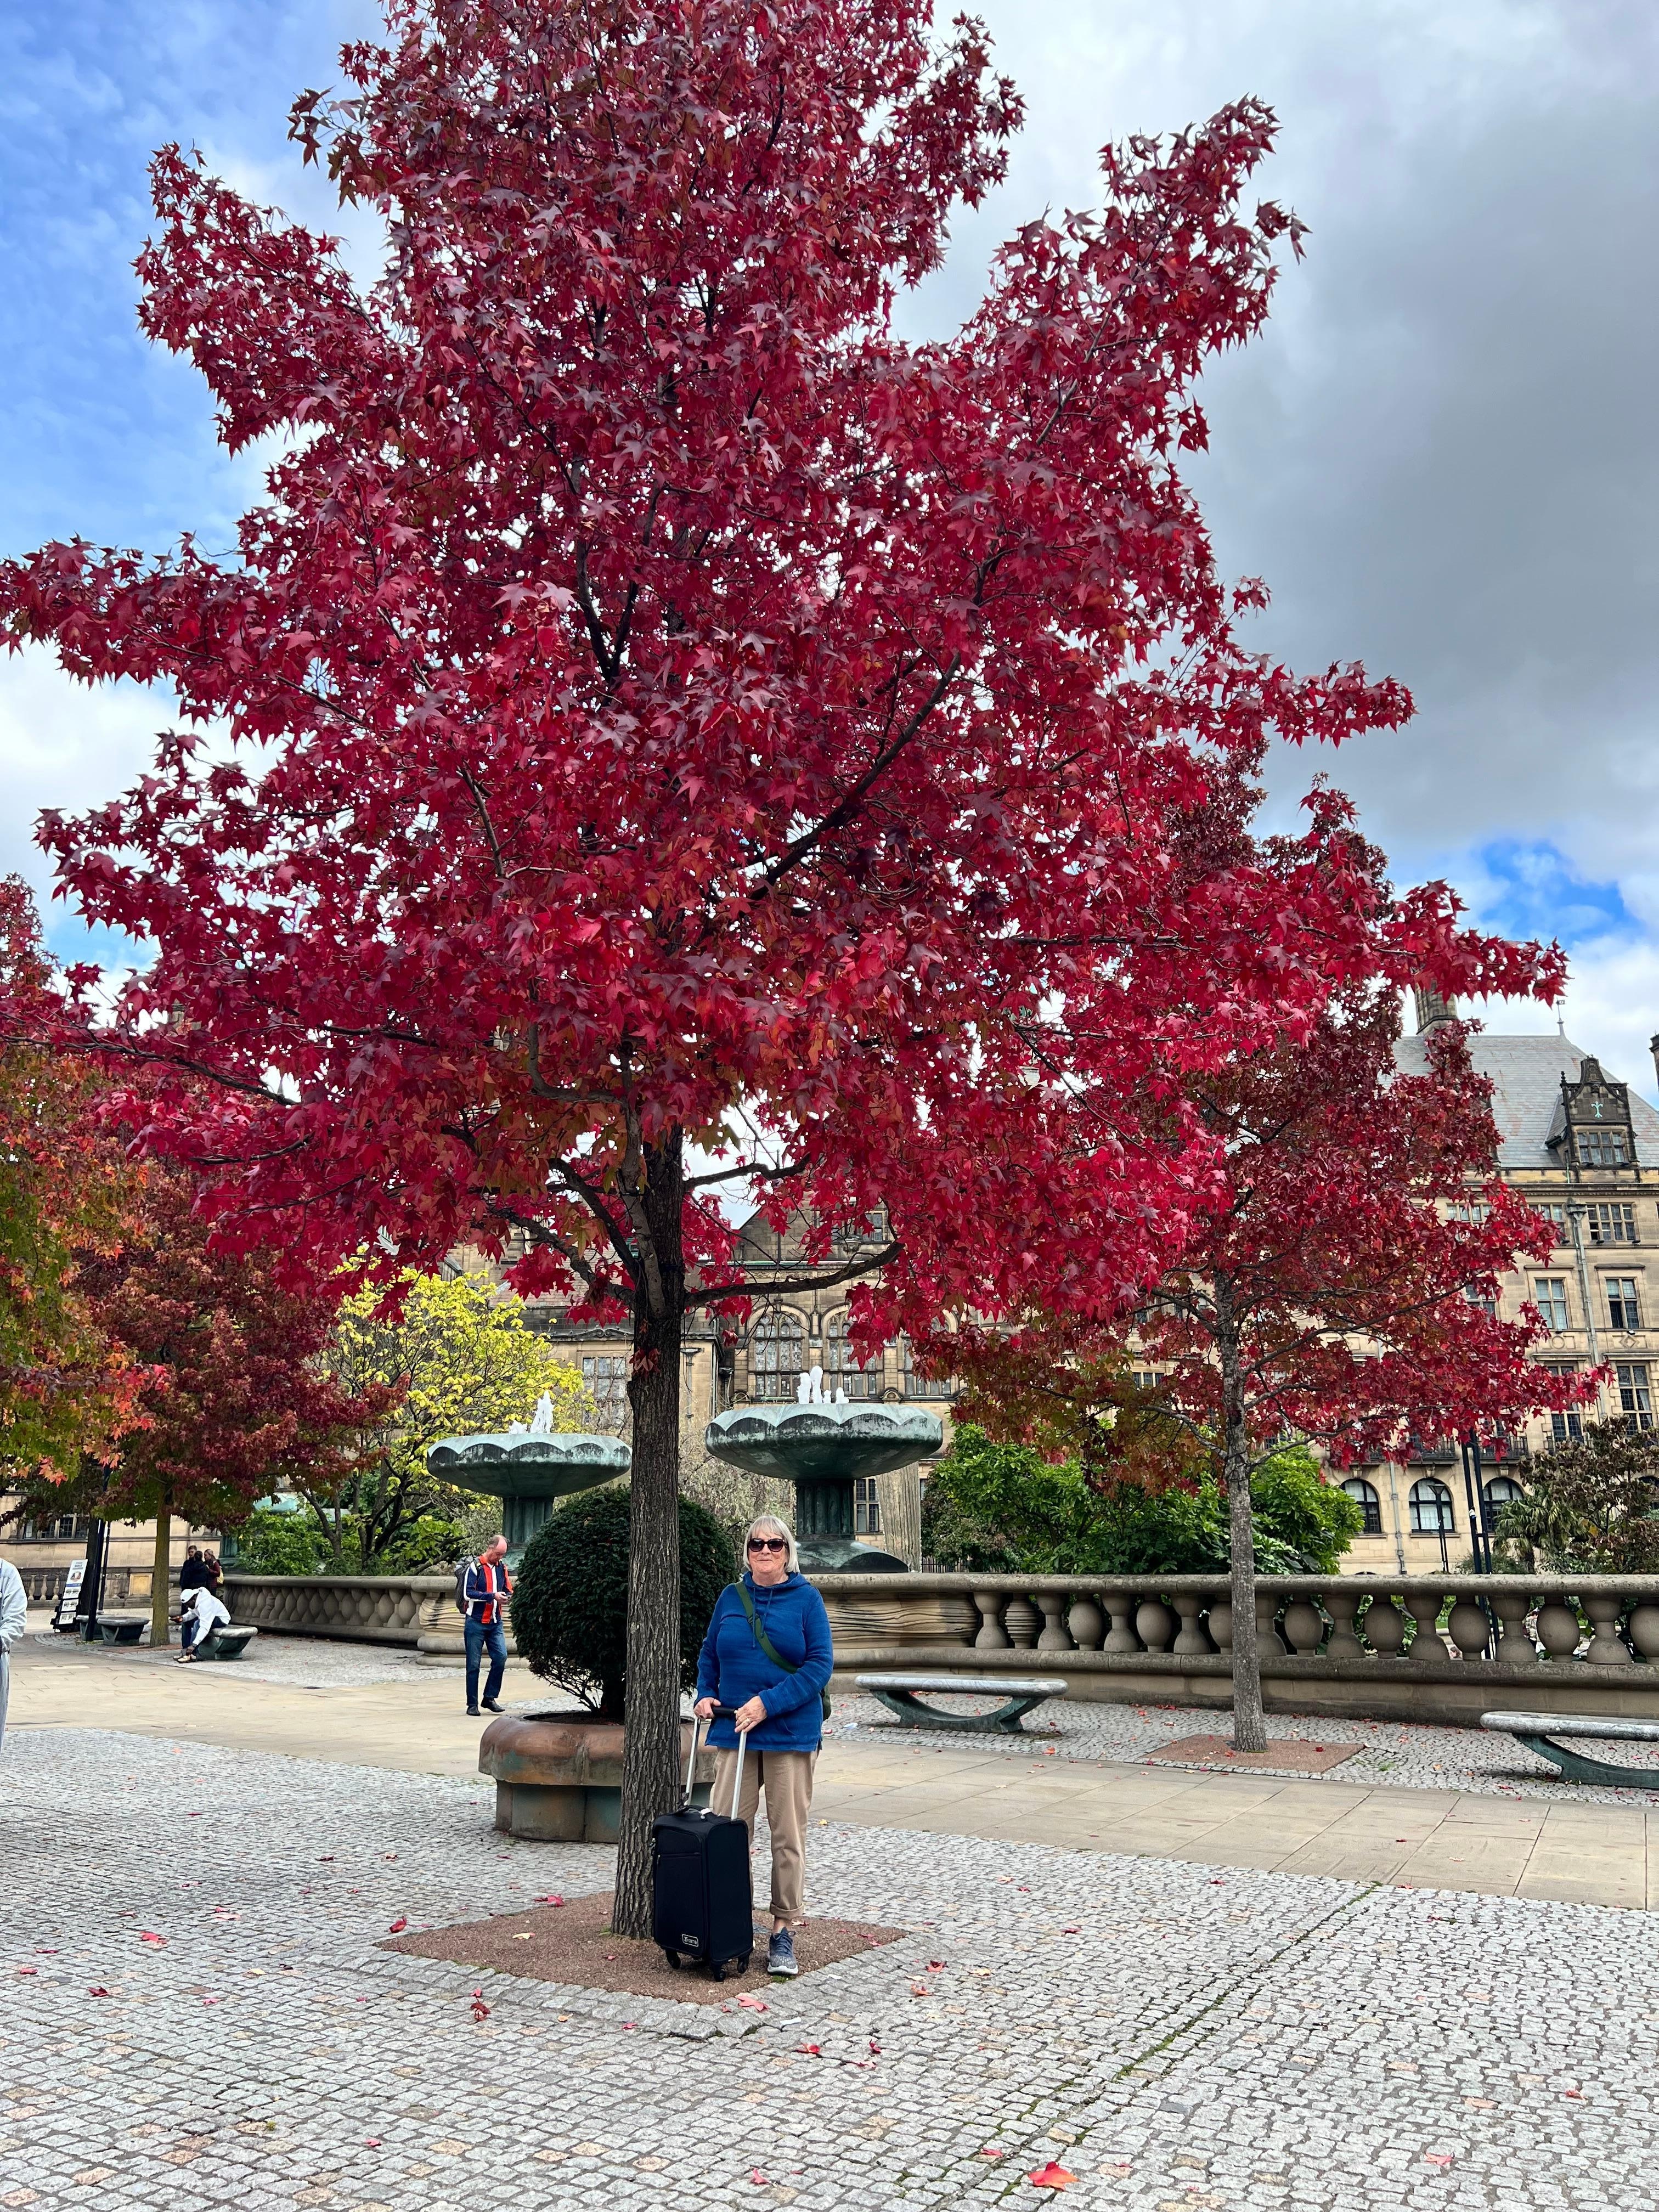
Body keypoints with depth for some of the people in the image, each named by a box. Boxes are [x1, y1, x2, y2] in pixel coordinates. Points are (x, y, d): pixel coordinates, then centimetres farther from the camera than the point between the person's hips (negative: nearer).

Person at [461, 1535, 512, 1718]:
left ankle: (490, 1698, 6)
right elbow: (468, 1593, -16)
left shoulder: (502, 1567, 8)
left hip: (496, 1623, 5)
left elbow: (508, 1590, 16)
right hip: (476, 1622, -4)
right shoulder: (475, 1566, -9)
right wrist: (492, 1596, -22)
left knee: (501, 1657, -8)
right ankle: (472, 1704, 11)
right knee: (473, 1664, 1)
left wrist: (509, 1596, -7)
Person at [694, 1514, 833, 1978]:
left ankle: (784, 1933, 15)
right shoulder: (731, 1597, 8)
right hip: (734, 1732, 3)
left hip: (791, 1733, -3)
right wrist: (705, 1694, 0)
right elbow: (709, 1654, 18)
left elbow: (820, 1665, -10)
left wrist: (767, 1703, -18)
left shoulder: (806, 1599, -4)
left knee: (788, 1836, 4)